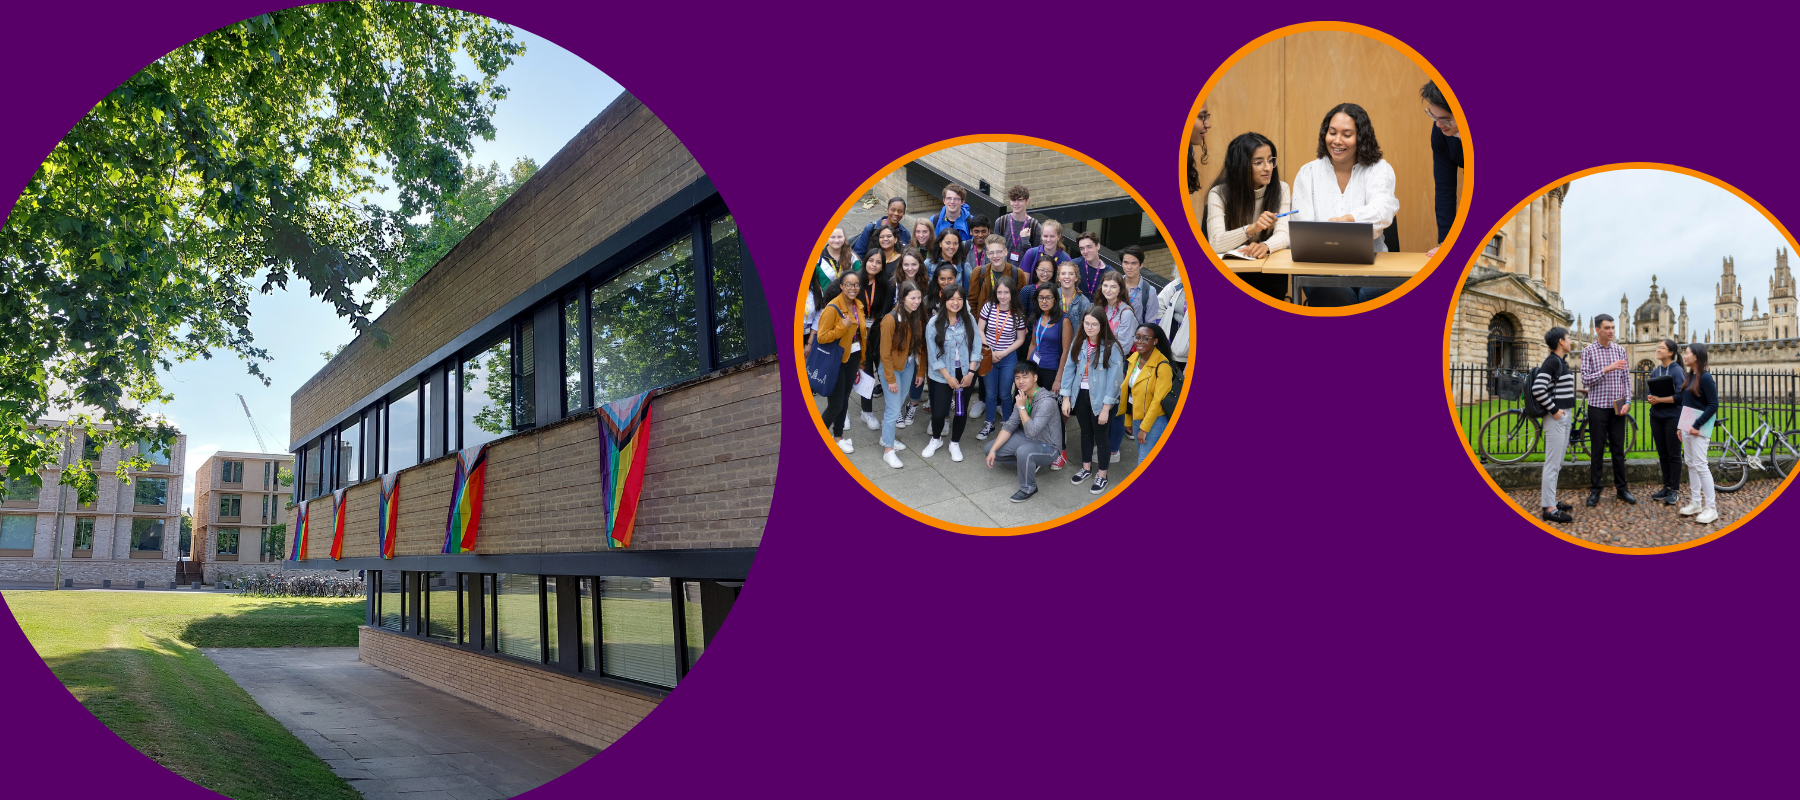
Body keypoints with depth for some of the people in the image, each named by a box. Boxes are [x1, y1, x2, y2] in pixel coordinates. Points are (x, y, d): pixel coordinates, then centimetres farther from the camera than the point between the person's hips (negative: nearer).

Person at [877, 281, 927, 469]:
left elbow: (920, 347, 5)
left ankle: (886, 437, 35)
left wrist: (920, 372, 6)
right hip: (891, 368, -6)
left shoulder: (917, 318, -3)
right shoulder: (890, 319, -23)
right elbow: (885, 352, -18)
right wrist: (890, 379, -16)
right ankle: (888, 450, 6)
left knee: (897, 404, 16)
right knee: (894, 409, -4)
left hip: (909, 366, 6)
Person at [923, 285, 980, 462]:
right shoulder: (934, 323, -12)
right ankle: (936, 439, 29)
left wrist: (971, 372, -9)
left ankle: (955, 443, 30)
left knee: (961, 411, 8)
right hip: (942, 376, -2)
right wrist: (948, 377, -10)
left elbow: (976, 347, -2)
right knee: (939, 412, -2)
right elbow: (933, 354, -9)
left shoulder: (969, 320, -5)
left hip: (965, 374, 2)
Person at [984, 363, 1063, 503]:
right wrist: (993, 450, -8)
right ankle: (1031, 464, 12)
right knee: (989, 448, 1)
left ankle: (1029, 488, -12)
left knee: (1023, 452, -39)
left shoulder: (1046, 401, -27)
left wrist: (1021, 407, -26)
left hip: (1048, 446, -8)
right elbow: (1009, 426, 0)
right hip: (1027, 439, 8)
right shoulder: (1022, 396, -2)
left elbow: (1032, 431, -34)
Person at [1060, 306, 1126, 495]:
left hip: (1099, 399, -5)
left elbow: (1114, 378, -17)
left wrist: (1106, 408, -16)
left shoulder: (1111, 348, -18)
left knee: (1100, 436, 8)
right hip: (1080, 395, 5)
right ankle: (1086, 468, 39)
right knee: (1085, 432, 21)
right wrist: (1066, 398, -2)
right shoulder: (1078, 343, -3)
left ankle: (1102, 475, 24)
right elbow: (1069, 369, 1)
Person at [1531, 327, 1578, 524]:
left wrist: (1569, 409, 16)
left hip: (1564, 418, 10)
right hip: (1556, 418, -10)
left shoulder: (1561, 362, 14)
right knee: (1552, 465, -8)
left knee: (1556, 465, 15)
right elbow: (1538, 389, -26)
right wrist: (1554, 410, -19)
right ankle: (1549, 509, -6)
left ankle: (1550, 501, 22)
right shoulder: (1552, 361, -14)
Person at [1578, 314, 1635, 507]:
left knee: (1618, 449, 8)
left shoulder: (1620, 350, 6)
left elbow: (1626, 378, 7)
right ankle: (1595, 491, 9)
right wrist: (1607, 369, -21)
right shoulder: (1588, 351, -3)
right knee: (1597, 450, 2)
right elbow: (1585, 379, -10)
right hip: (1598, 406, -3)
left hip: (1617, 408, 3)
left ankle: (1622, 489, 16)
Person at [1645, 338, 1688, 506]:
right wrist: (1650, 398, -9)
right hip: (1656, 417, 6)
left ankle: (1674, 490, 6)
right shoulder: (1655, 371, 10)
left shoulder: (1677, 371, -10)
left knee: (1673, 455, 0)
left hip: (1672, 417, -6)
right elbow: (1649, 392, 13)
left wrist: (1660, 399, -23)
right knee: (1662, 454, 11)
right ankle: (1666, 487, 20)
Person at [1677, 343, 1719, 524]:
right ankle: (1695, 502, 17)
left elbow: (1713, 405, -16)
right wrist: (1681, 427, 16)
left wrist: (1697, 425, -18)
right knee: (1691, 464, 10)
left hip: (1699, 426, -8)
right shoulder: (1690, 376, 11)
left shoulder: (1705, 377, -13)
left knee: (1700, 465, -9)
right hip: (1687, 424, 8)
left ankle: (1711, 508, -5)